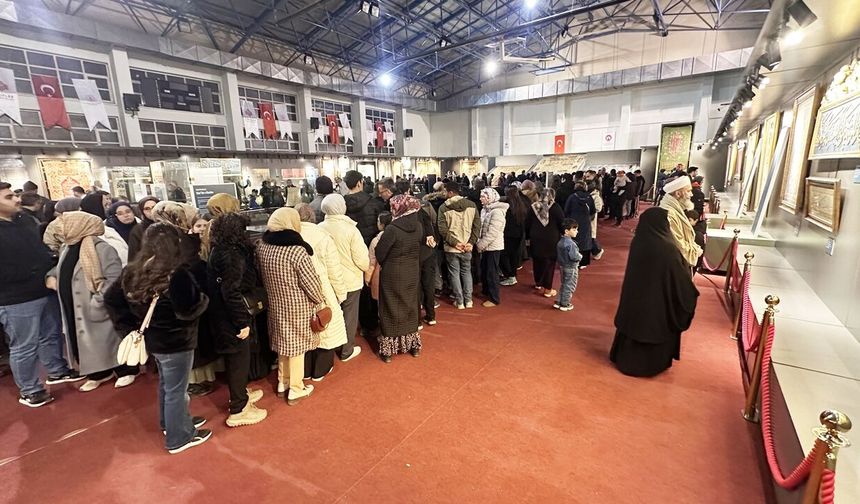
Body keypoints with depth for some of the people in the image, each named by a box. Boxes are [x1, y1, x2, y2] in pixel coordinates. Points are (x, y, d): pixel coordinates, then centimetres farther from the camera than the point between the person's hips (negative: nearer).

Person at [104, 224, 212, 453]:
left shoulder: (134, 271, -1)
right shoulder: (177, 275, -26)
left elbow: (111, 299, 6)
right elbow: (187, 311, -29)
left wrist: (129, 326, 9)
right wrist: (203, 299, -10)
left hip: (152, 339, 8)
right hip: (175, 342, -8)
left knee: (166, 384, 26)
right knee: (176, 391, 8)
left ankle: (170, 423, 46)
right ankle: (179, 438, 24)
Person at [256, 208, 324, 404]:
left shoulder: (262, 247, -6)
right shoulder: (297, 251, -25)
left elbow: (261, 277, 4)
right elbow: (311, 282, -20)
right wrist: (320, 300, -3)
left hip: (275, 304, 6)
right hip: (297, 307, -6)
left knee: (283, 342, 22)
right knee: (296, 345, 10)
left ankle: (282, 382, 39)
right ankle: (296, 389, 24)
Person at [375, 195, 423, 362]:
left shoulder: (392, 229, -21)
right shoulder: (418, 226, -5)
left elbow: (379, 253, -13)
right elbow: (420, 247, 4)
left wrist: (383, 264, 6)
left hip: (393, 275, -5)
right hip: (413, 273, 5)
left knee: (392, 310, 9)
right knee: (410, 306, 19)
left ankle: (388, 349, 20)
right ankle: (413, 345, 31)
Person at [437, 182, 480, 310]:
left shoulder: (444, 207, -8)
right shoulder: (471, 205, 0)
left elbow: (443, 230, -14)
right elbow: (477, 226, -3)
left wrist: (454, 242, -12)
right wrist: (471, 242, -5)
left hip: (451, 248, -2)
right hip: (467, 247, 3)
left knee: (454, 273, 11)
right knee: (466, 272, 19)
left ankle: (459, 301, 18)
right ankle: (468, 300, 23)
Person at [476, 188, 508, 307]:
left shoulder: (497, 212, -19)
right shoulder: (485, 210, 8)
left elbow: (492, 233, -23)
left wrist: (480, 245, -18)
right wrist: (479, 244, 0)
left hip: (493, 247, -8)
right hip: (486, 247, 8)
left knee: (491, 273, 1)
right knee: (484, 271, 19)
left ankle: (494, 299, 14)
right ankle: (486, 292, 38)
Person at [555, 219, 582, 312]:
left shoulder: (560, 241, 2)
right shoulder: (571, 243, -25)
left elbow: (557, 254, 9)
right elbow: (574, 257, -28)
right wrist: (580, 256, -8)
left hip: (562, 266, 8)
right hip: (571, 268, -8)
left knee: (564, 285, 21)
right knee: (569, 287, 7)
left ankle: (558, 302, 25)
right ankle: (564, 305, 16)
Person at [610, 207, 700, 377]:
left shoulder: (637, 242, -7)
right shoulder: (667, 248, -24)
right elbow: (681, 277, -14)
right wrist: (691, 294, 2)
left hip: (636, 295, 5)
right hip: (659, 298, -5)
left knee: (634, 322, 18)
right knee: (657, 328, 14)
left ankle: (625, 357, 31)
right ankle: (652, 364, 29)